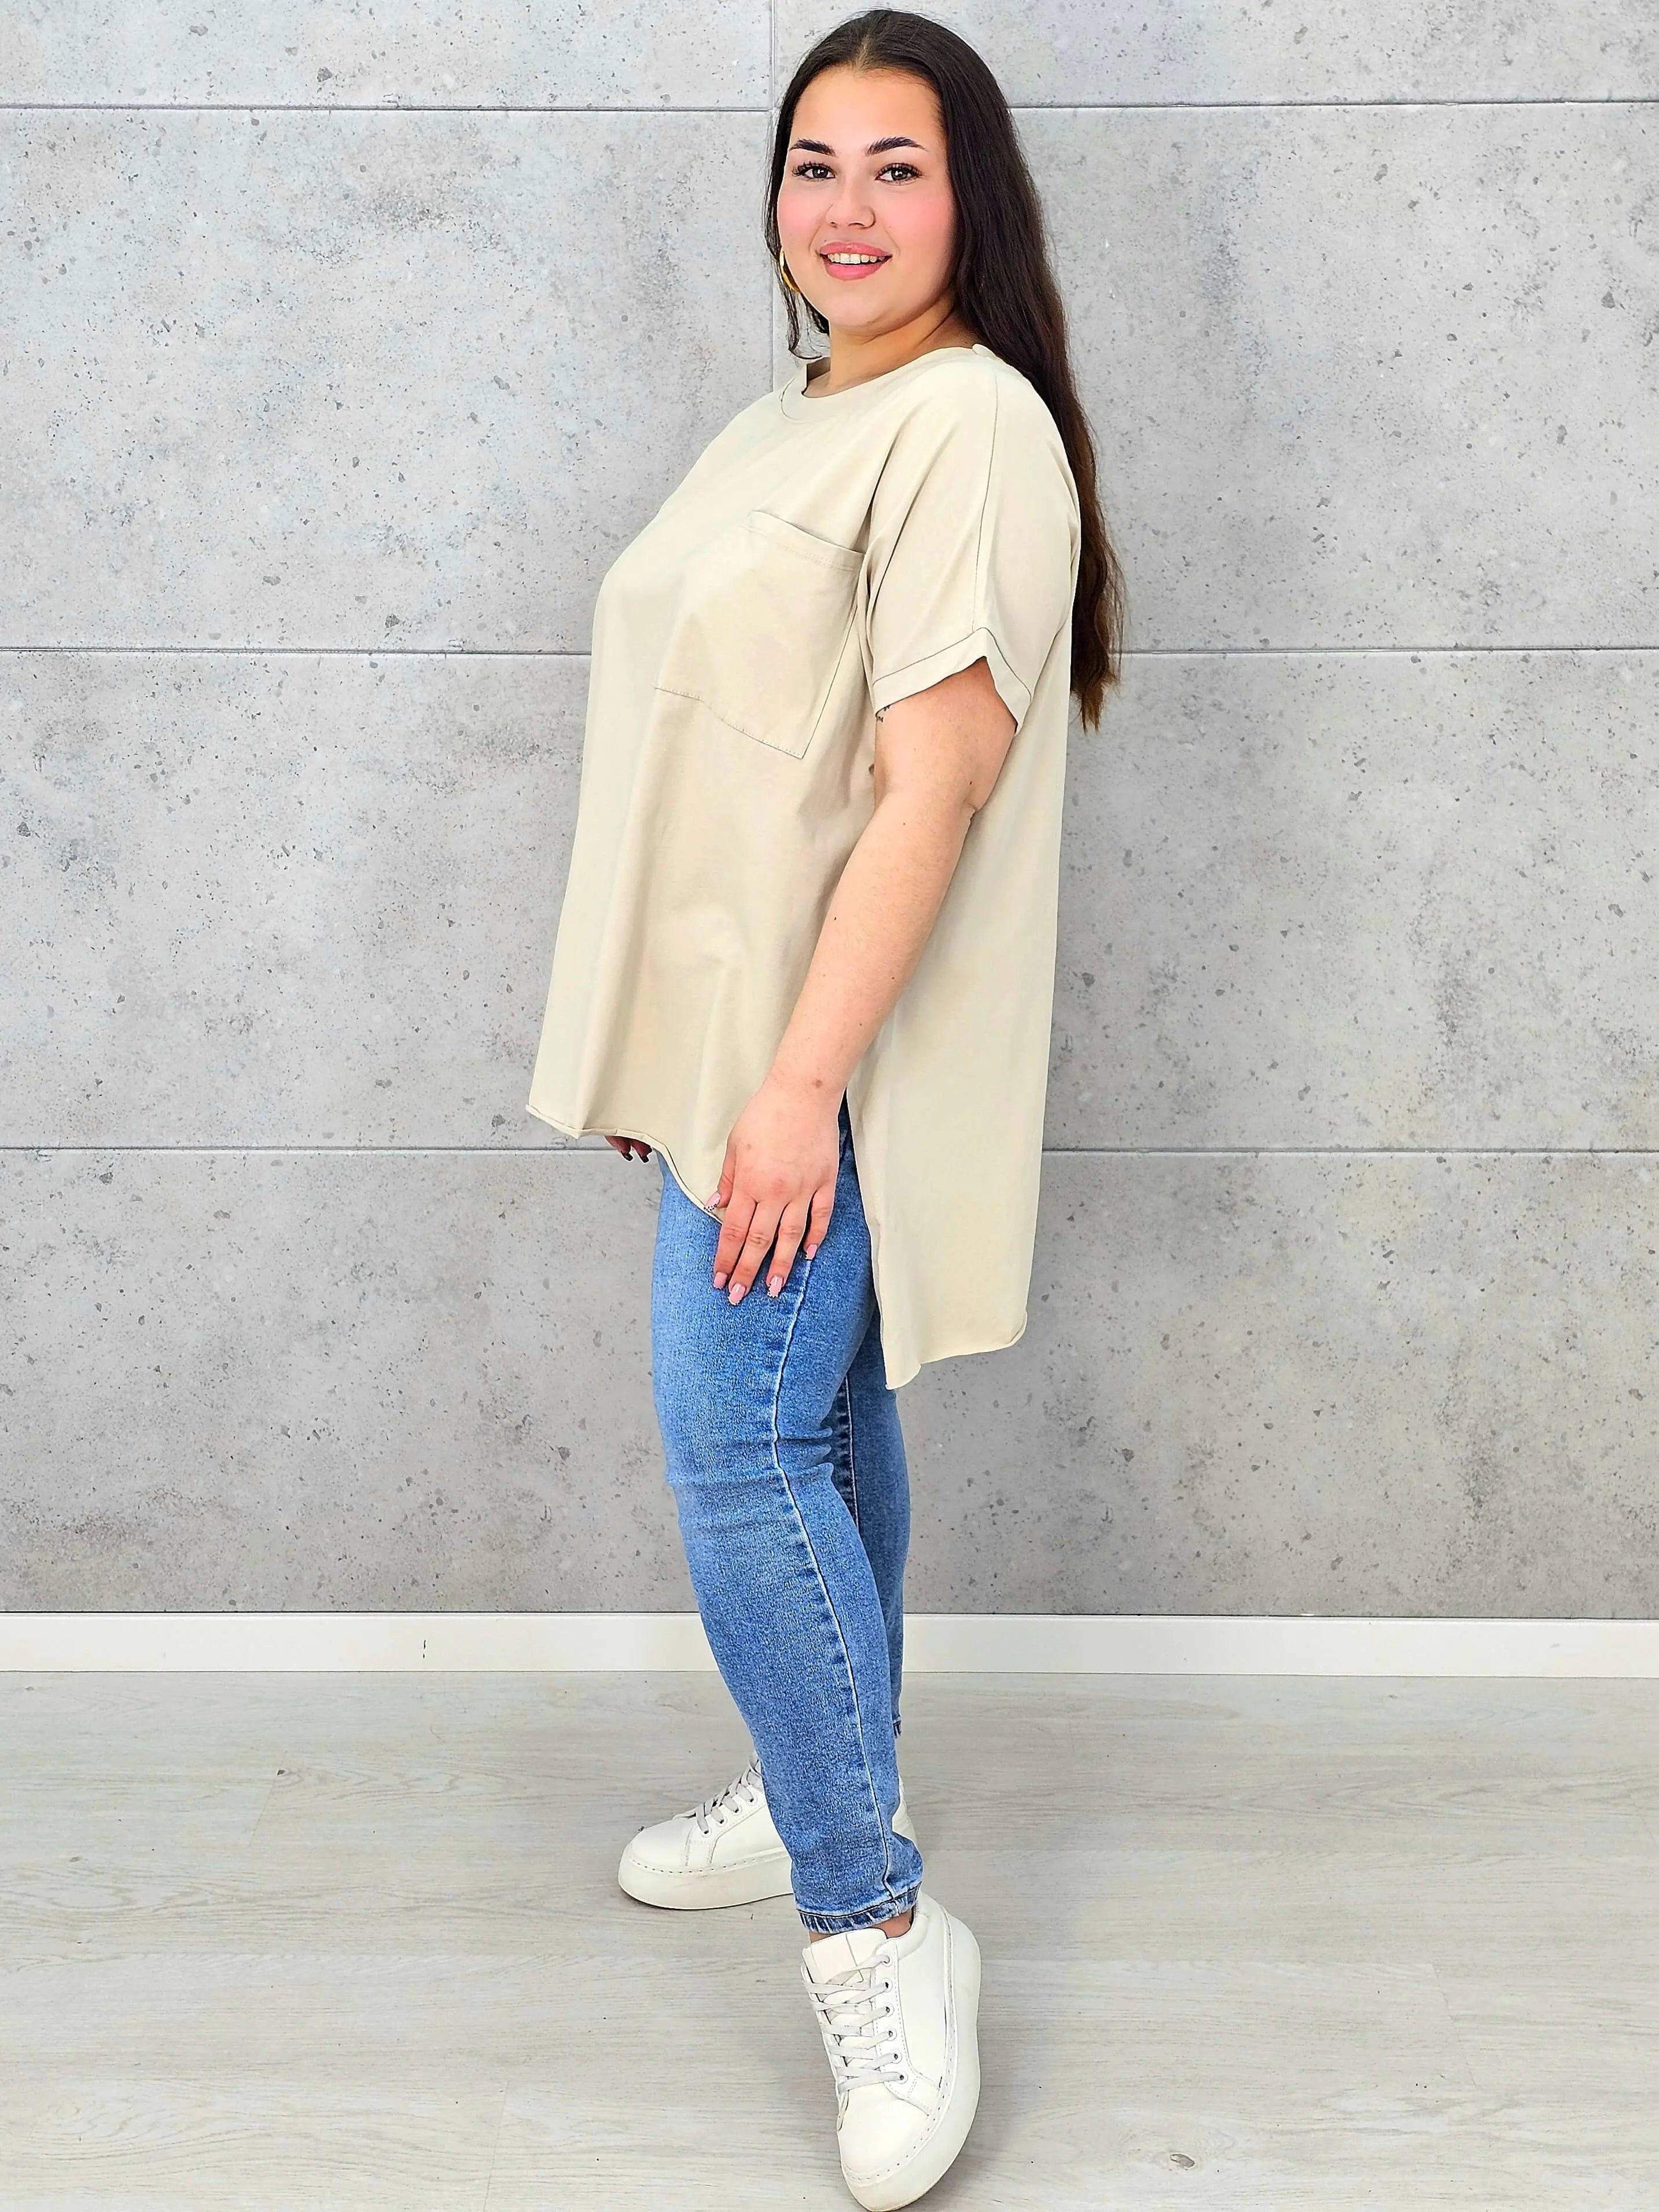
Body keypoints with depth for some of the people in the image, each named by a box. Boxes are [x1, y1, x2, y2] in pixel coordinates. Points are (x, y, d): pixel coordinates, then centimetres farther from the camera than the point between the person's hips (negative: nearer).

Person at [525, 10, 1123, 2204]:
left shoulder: (972, 420, -14)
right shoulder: (783, 430, 15)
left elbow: (936, 779, -22)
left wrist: (800, 1082, -25)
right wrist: (655, 1046, 18)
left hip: (828, 1057, -9)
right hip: (733, 1036, 9)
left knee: (739, 1444, -12)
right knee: (812, 1426, 17)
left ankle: (879, 1928, -1)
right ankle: (826, 1796, 32)